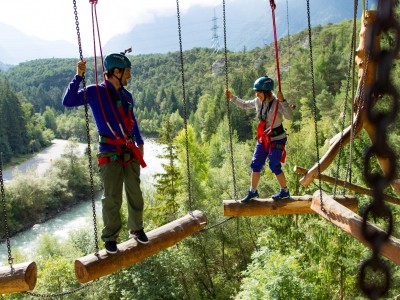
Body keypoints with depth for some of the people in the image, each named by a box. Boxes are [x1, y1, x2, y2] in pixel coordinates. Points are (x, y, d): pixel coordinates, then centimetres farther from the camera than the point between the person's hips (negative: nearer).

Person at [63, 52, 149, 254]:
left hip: (130, 151, 5)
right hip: (109, 153, -5)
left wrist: (139, 143, 20)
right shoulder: (95, 92, -5)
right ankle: (110, 237, 13)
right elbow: (68, 101, -17)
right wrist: (78, 77, -23)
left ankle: (136, 229, 28)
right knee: (112, 198, -2)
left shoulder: (126, 95, 12)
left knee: (135, 194, 10)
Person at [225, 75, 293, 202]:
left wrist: (282, 101, -43)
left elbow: (289, 117, -34)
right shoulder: (258, 102, -1)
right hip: (263, 138, 7)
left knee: (275, 166, 0)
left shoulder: (277, 102, -20)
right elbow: (244, 105, 18)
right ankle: (253, 191, 23)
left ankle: (285, 191, 22)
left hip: (277, 139, -7)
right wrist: (232, 97, 10)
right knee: (256, 164, 9)